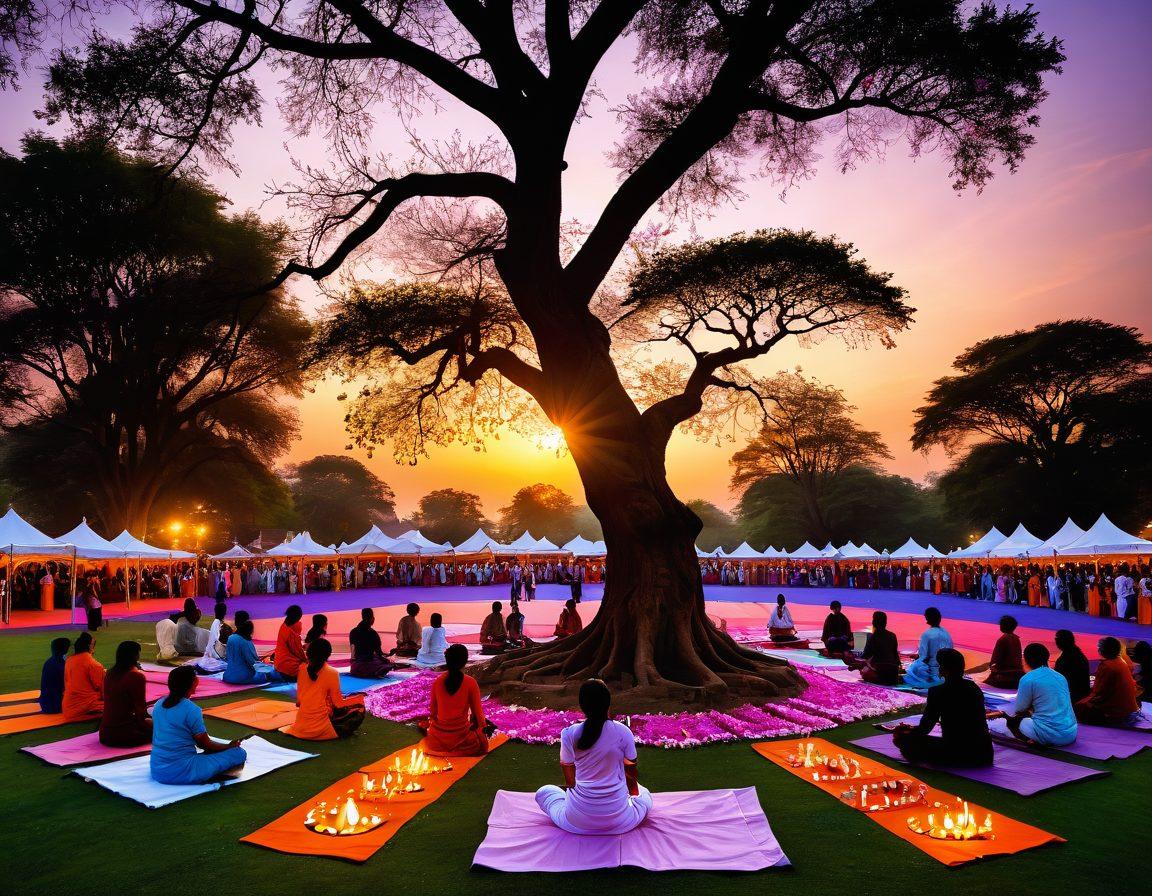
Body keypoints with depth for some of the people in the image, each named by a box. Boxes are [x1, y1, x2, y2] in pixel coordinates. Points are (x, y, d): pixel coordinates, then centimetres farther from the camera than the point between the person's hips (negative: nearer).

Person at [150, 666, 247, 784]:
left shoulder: (159, 705, 5)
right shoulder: (191, 710, -17)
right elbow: (206, 744, -6)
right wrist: (229, 746, 14)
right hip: (181, 773, -8)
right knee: (239, 753, -7)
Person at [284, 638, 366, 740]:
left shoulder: (302, 669, -1)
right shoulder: (332, 673, -14)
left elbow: (299, 699, 7)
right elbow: (338, 703, -7)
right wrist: (359, 698, 7)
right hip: (319, 727, -6)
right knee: (358, 710, 6)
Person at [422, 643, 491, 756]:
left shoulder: (438, 681, -8)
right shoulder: (470, 683, -16)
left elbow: (433, 710, 3)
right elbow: (477, 710, -6)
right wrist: (483, 725, 12)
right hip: (460, 736, -4)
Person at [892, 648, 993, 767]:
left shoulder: (937, 691, -13)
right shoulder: (974, 687, 7)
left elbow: (925, 728, -6)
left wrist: (903, 734, 16)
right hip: (984, 753, 4)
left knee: (902, 738, -1)